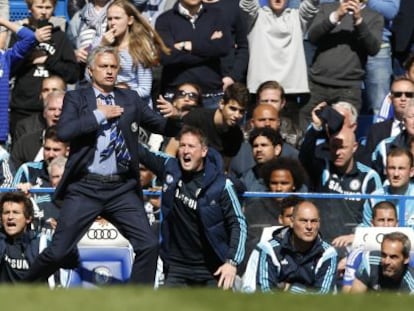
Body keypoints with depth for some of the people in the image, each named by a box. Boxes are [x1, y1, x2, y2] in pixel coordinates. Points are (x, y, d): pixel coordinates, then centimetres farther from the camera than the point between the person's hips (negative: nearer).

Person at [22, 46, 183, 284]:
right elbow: (63, 132, -13)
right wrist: (99, 115, -12)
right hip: (86, 188, -3)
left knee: (149, 245, -9)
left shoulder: (130, 99, 12)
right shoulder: (76, 98, 4)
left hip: (122, 189, 3)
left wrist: (175, 118, -13)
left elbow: (163, 127, 8)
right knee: (59, 251, -2)